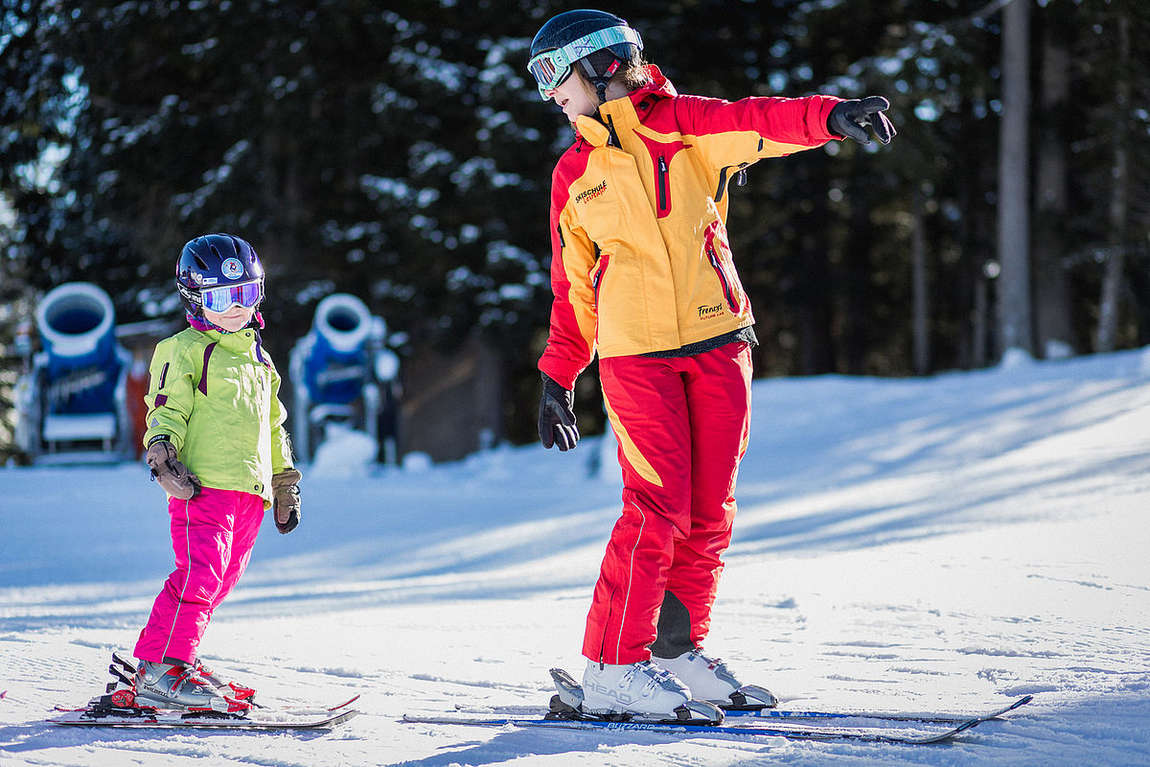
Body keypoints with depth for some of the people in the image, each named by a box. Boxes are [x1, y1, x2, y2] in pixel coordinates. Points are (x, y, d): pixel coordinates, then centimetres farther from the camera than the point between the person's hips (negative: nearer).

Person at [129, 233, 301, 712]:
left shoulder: (258, 358, 27)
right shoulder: (185, 351, 4)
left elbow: (273, 427, 34)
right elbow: (167, 410, -5)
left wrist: (284, 483, 33)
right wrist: (162, 450, -22)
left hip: (250, 490, 8)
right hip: (202, 484, -8)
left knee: (222, 579, 4)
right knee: (201, 574, -18)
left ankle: (174, 662, 11)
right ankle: (161, 672, -19)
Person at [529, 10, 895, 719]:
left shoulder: (683, 123, 3)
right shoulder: (575, 173, 10)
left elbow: (762, 123, -14)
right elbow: (573, 285, 16)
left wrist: (833, 116, -33)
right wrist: (558, 377, 15)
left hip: (719, 343, 1)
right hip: (636, 355, -1)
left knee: (710, 511, 3)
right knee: (659, 507, -12)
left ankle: (678, 651, 16)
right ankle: (612, 670, -8)